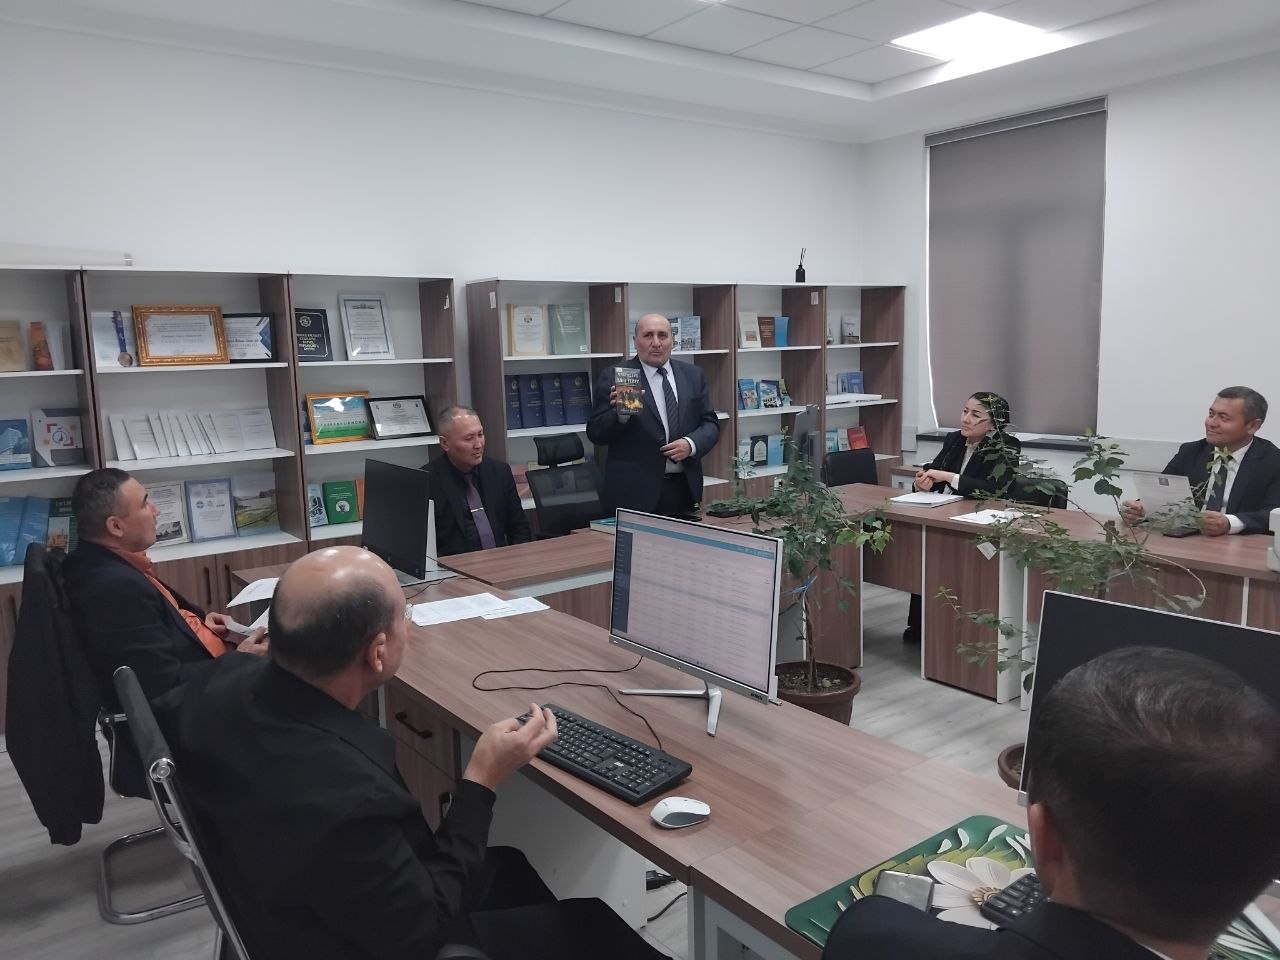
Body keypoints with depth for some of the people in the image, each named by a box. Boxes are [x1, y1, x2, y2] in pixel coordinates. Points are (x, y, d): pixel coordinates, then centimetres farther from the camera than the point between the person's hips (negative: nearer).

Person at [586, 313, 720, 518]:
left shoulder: (693, 375, 9)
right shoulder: (614, 377, -3)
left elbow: (710, 424, 9)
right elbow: (595, 433, -5)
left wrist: (691, 444, -11)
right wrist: (619, 413, -24)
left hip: (684, 488, 4)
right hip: (634, 492, -4)